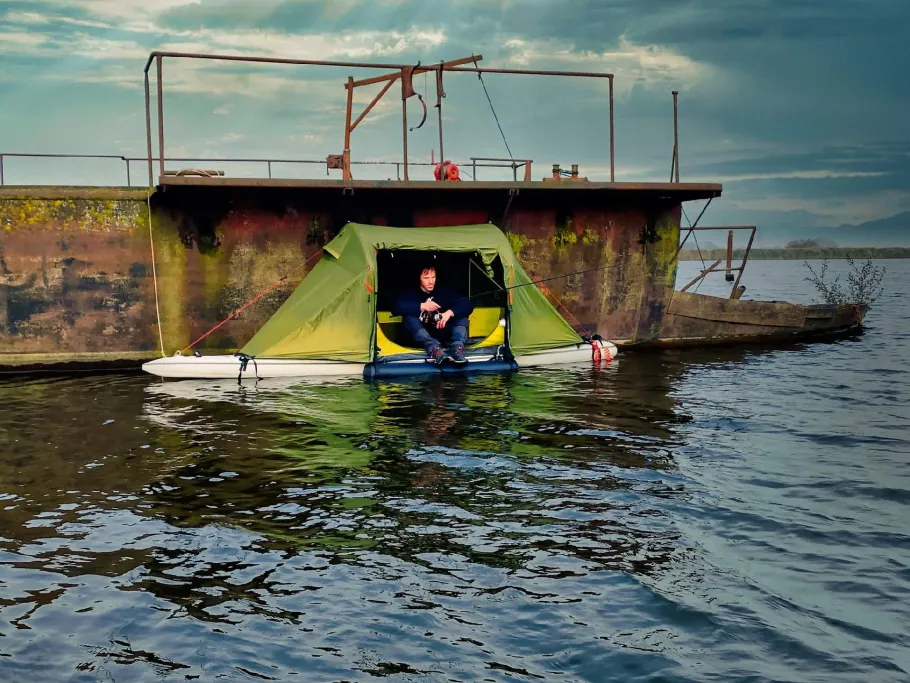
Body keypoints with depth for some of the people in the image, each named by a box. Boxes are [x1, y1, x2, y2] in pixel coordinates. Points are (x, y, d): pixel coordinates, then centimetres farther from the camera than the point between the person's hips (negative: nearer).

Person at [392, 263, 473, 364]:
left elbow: (468, 304, -10)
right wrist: (421, 306, -29)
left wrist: (450, 312, -29)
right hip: (421, 338, -2)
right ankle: (434, 349, -52)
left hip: (442, 335, 2)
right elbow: (396, 308, -21)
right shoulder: (411, 292, -3)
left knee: (461, 313, -16)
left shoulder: (444, 291, 1)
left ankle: (457, 348, -41)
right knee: (409, 317, -29)